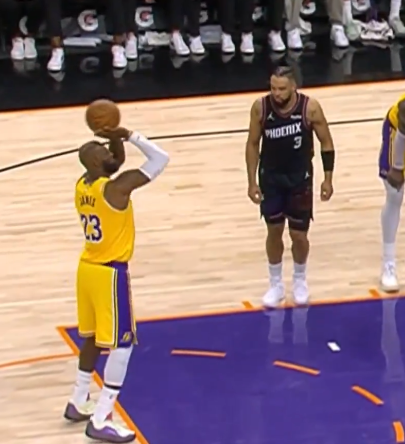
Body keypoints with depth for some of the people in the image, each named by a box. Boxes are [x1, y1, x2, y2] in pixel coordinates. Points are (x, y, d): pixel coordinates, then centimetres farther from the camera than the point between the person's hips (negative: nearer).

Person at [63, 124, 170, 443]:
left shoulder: (82, 185, 2)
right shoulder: (116, 187, -22)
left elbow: (118, 161, 20)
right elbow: (161, 158, -17)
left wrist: (116, 139, 1)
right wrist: (129, 135, -13)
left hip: (87, 269, 9)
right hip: (110, 273, -9)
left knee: (92, 337, 23)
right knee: (122, 344, -3)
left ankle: (79, 403, 35)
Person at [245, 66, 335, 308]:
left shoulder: (310, 107, -19)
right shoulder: (260, 107, -16)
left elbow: (326, 143, -6)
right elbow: (253, 144, -3)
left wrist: (328, 179, -8)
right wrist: (252, 181, -5)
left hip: (300, 178, -1)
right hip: (270, 177, 1)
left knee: (299, 234, 5)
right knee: (274, 231, 10)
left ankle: (300, 281, 31)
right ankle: (276, 284, 27)